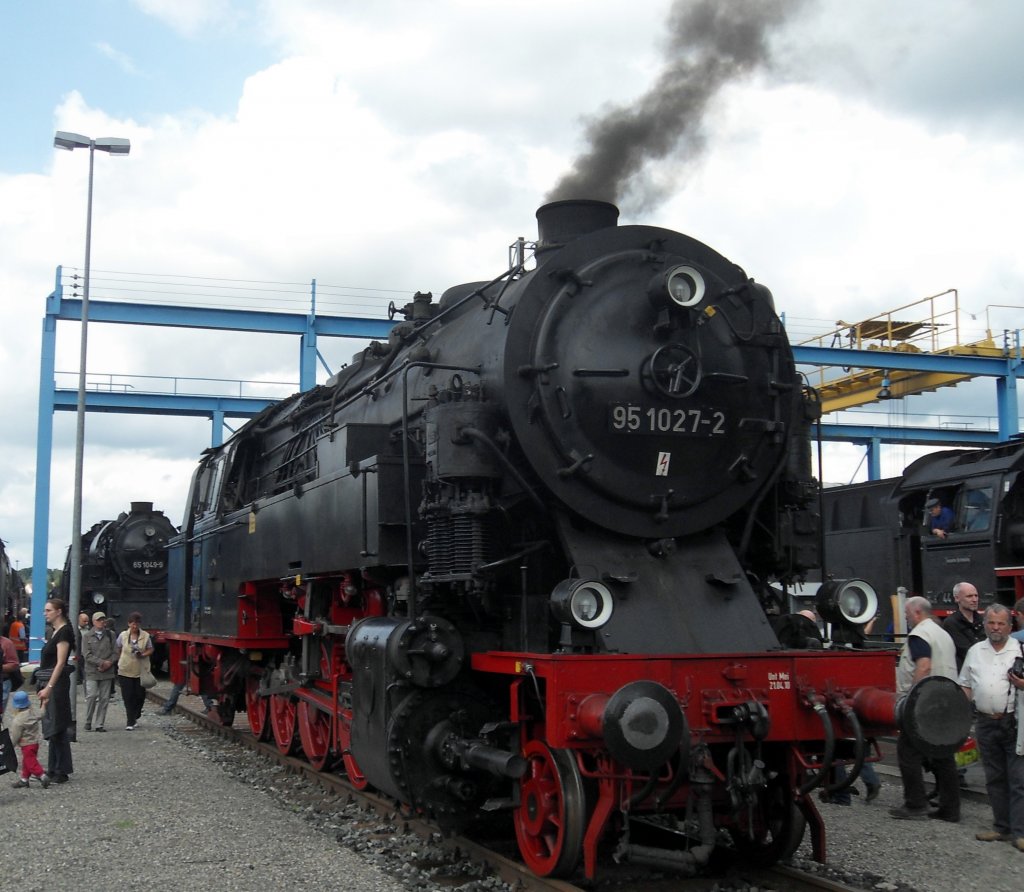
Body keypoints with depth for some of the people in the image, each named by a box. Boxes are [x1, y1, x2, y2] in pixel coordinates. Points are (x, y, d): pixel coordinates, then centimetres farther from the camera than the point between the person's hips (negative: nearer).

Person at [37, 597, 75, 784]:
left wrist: (49, 687, -24)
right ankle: (54, 769, 18)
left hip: (56, 683, -9)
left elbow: (60, 663, -19)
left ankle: (62, 772, 0)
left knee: (57, 727, -5)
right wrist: (44, 687, 18)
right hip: (49, 683, 9)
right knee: (53, 728, 12)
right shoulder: (55, 631, 15)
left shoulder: (64, 631, -13)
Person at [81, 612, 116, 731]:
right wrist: (102, 662, -13)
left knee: (104, 698, 2)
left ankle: (99, 724, 8)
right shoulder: (87, 636, 3)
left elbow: (115, 652, 8)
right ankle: (88, 722, 7)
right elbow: (87, 655, -5)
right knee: (92, 696, -10)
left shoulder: (110, 635, 10)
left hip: (107, 672, 2)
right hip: (92, 672, -2)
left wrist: (109, 663, -9)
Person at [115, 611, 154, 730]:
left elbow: (150, 649, 6)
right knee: (128, 697, -2)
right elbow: (117, 650, 12)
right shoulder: (123, 635, 1)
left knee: (140, 695, 6)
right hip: (125, 671, 0)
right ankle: (131, 722, 3)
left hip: (141, 670, 0)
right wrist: (121, 661, 6)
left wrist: (143, 655, -12)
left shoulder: (145, 636, 0)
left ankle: (135, 717, 31)